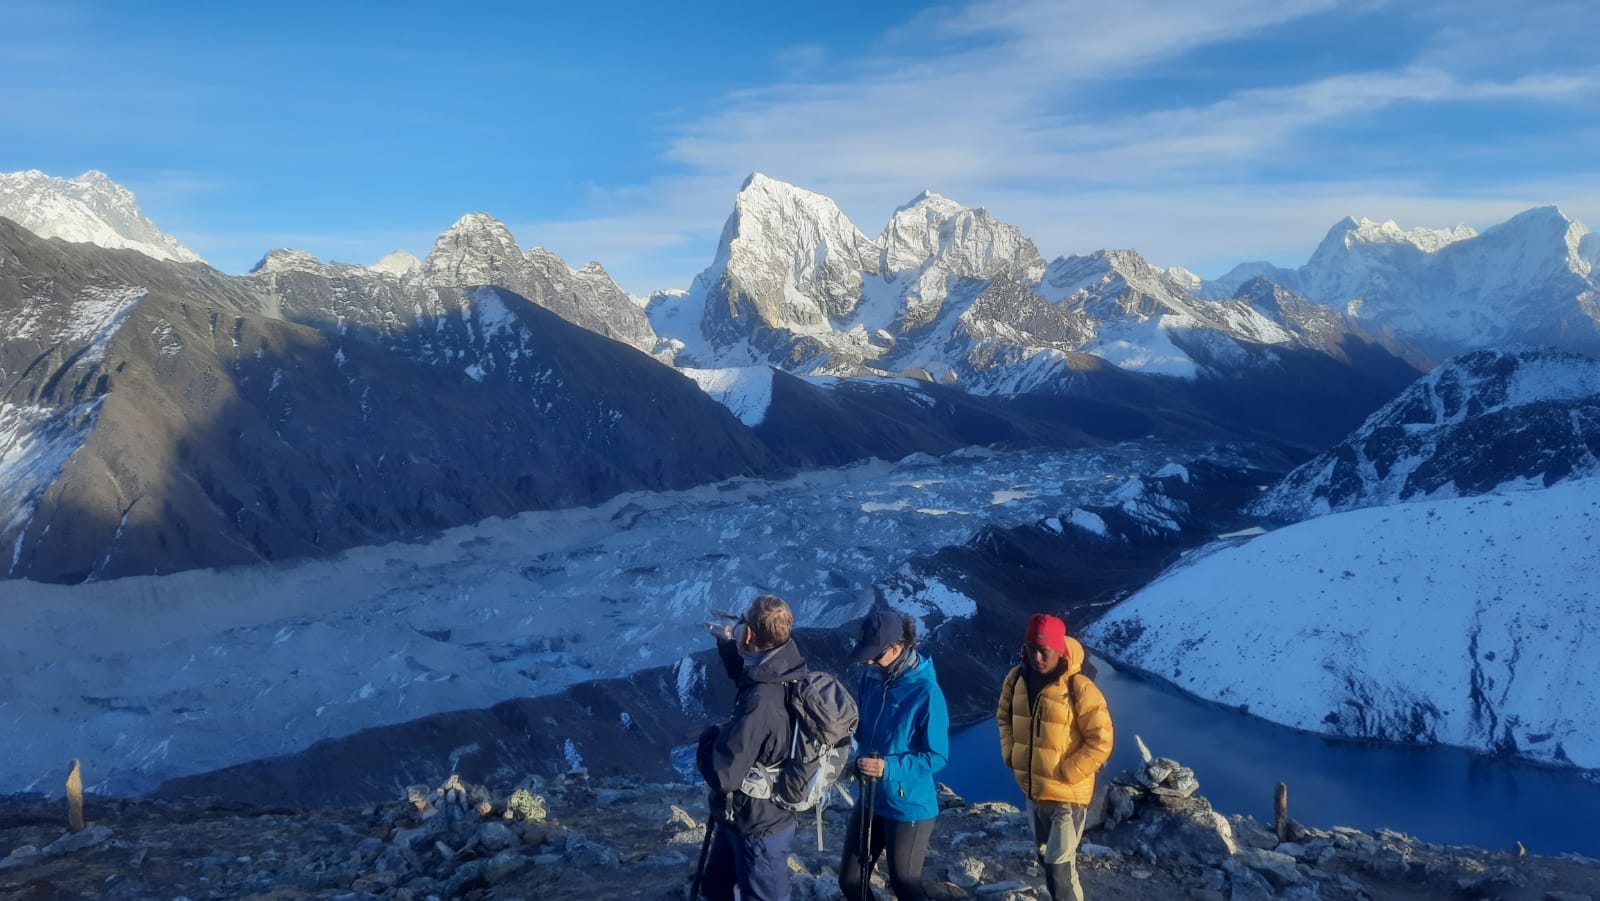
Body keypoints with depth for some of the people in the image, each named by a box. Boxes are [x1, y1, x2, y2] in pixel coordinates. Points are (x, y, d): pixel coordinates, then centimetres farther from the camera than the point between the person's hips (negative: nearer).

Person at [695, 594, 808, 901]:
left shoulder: (762, 702, -37)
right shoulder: (781, 672, -8)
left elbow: (722, 775, -33)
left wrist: (710, 736, -16)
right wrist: (727, 642, 11)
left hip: (758, 826, -9)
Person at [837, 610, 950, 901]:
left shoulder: (925, 692, -23)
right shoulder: (872, 677, -4)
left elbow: (937, 756, -18)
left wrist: (890, 767, -28)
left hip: (909, 805, -6)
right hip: (870, 799, 7)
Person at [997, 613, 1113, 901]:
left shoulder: (1079, 688, -22)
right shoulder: (1017, 679, -3)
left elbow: (1100, 742, -18)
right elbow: (1005, 717, 15)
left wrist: (1064, 774, -18)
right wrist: (1011, 754, 2)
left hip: (1067, 796, -6)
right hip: (1032, 791, 6)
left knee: (1059, 870, -7)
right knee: (1048, 860, 22)